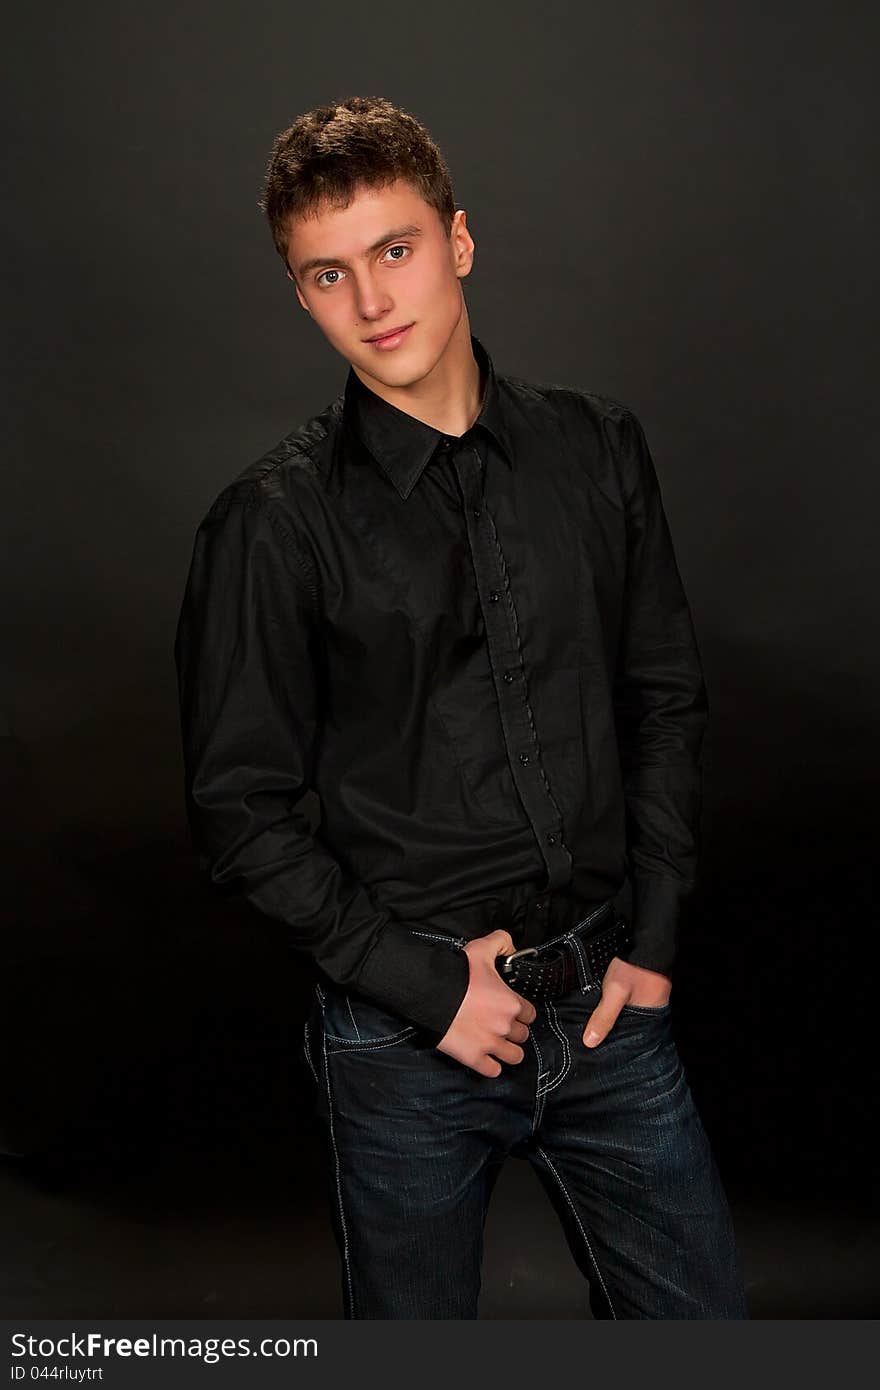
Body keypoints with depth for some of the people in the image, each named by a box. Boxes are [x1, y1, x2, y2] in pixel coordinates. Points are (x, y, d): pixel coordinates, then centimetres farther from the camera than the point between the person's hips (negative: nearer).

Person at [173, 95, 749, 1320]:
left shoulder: (597, 450, 1)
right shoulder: (274, 521, -10)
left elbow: (667, 702, 7)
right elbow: (239, 807, -7)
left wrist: (654, 940, 2)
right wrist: (424, 984, -11)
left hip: (605, 1001, 3)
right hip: (407, 1035, -2)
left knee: (700, 1308, 16)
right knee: (414, 1322, 17)